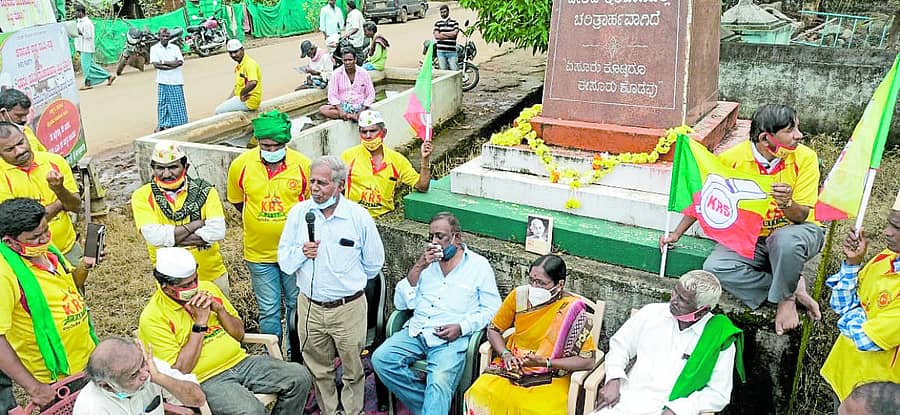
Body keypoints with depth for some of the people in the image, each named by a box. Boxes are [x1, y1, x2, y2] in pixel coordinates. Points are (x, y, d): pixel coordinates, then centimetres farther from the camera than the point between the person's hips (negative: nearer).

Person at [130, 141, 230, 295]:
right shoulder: (143, 196, -8)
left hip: (212, 276, 1)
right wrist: (198, 223, -19)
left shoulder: (204, 190, -7)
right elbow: (154, 236, -23)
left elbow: (218, 231, -20)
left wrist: (169, 238, -21)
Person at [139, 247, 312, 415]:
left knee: (299, 376, -11)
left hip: (240, 362, 6)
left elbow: (239, 333, 12)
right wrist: (200, 322, -17)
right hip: (206, 379, -6)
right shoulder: (152, 318, -10)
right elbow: (180, 370, -15)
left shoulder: (207, 288, 7)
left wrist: (219, 309, -7)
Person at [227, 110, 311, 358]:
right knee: (269, 311, 10)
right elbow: (237, 201, 10)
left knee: (296, 305, 14)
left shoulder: (303, 165, -10)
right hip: (259, 253, 0)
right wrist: (258, 222, 11)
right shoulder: (241, 165, -7)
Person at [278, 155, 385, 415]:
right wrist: (302, 253, -18)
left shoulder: (359, 217, -8)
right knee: (318, 369, 16)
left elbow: (373, 264, 4)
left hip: (349, 308, -2)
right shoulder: (298, 213, -2)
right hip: (310, 307, 2)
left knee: (353, 369, 11)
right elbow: (284, 261, 1)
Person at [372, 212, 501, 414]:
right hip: (417, 332, 5)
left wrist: (461, 327, -13)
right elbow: (400, 303, 9)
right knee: (380, 359, -20)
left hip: (451, 339, -5)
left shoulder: (478, 265, 6)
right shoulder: (426, 262, 16)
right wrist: (417, 268, -3)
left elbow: (491, 309, 3)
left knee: (439, 384, -32)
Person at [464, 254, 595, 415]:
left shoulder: (573, 310, -14)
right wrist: (506, 354, -10)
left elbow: (587, 361, -13)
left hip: (550, 376, -2)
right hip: (513, 366, 3)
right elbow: (493, 329, 9)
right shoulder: (519, 295, -5)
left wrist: (546, 362, -21)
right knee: (479, 394, -24)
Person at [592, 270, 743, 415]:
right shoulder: (652, 312, 3)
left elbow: (718, 394, -2)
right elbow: (619, 345, 13)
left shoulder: (720, 339, -4)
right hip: (628, 399, 2)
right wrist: (613, 381, -2)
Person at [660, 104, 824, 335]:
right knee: (715, 267, -23)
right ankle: (793, 287, -10)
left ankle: (786, 297, -9)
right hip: (751, 239, 3)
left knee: (786, 239, -39)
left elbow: (802, 216, -13)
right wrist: (676, 234, 3)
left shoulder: (805, 158, -12)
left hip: (796, 231, -2)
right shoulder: (733, 158, -11)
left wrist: (786, 204, -37)